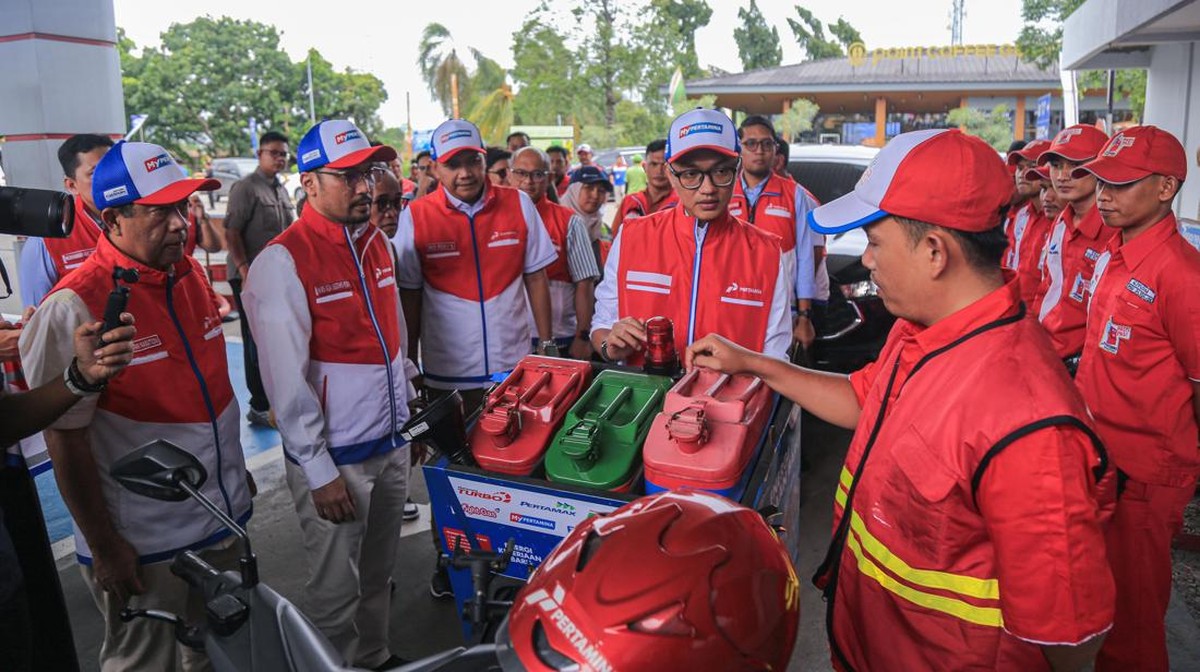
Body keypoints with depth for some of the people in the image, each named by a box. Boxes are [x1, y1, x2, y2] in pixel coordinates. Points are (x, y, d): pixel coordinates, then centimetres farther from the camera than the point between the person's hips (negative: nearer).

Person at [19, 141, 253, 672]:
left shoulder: (190, 274, 2)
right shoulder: (75, 307, -20)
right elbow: (65, 439, -17)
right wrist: (103, 547, -13)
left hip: (224, 520, 6)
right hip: (143, 546, -6)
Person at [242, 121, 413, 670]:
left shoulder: (377, 244, 7)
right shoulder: (283, 262, -16)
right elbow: (286, 380, -18)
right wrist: (319, 472, -16)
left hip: (392, 445, 7)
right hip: (335, 458, -7)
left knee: (378, 574, 21)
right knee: (335, 591, 8)